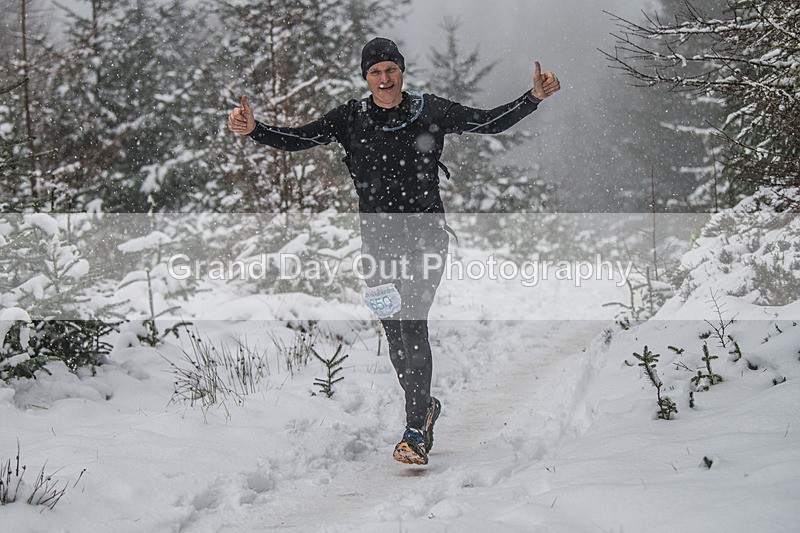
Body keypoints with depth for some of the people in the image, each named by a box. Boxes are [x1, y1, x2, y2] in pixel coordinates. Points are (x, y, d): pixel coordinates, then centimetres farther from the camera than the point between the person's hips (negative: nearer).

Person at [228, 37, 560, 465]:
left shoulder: (432, 112, 1)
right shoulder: (349, 119, 3)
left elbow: (490, 122, 6)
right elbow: (297, 140, -1)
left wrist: (535, 97, -5)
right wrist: (252, 129, -17)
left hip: (426, 233, -2)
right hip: (378, 237, 2)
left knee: (412, 322, -17)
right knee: (395, 332, 6)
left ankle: (415, 431, -16)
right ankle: (425, 406, 32)